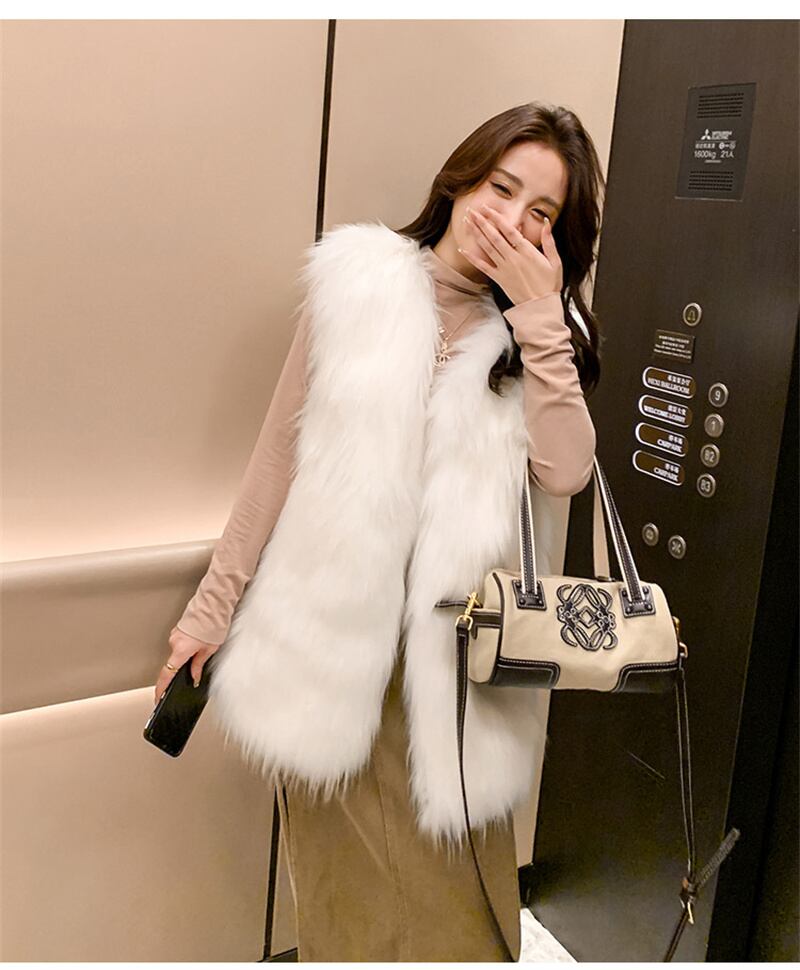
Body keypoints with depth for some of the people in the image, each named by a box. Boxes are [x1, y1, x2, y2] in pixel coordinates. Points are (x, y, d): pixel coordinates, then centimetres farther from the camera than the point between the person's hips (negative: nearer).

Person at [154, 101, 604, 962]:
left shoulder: (539, 333, 6)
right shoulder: (357, 287, 0)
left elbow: (564, 472, -11)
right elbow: (279, 458, 2)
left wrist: (538, 312, -12)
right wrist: (214, 605, 4)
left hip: (453, 657, 1)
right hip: (335, 636, -1)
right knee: (349, 894, 12)